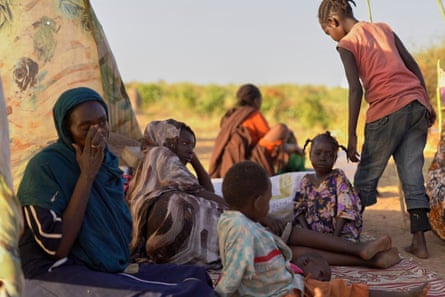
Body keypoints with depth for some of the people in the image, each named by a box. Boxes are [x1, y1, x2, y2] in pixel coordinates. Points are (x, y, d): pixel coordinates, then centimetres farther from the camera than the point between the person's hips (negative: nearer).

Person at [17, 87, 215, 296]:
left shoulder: (108, 162, 10)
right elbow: (57, 248, -18)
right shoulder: (44, 167, -12)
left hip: (111, 271, 7)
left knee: (196, 278, -7)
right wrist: (86, 176, -16)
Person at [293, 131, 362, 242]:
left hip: (342, 234, -4)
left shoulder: (338, 178, -2)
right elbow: (299, 208, 8)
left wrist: (335, 237, -16)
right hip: (314, 234, 5)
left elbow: (345, 209, -9)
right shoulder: (306, 181, 10)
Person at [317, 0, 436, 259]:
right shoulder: (384, 28, 18)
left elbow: (356, 89, -8)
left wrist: (352, 135, -7)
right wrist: (427, 102, 19)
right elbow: (413, 65, 16)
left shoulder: (346, 44, 1)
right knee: (412, 174, 7)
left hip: (387, 111, -6)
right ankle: (419, 242, 6)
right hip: (416, 104, 6)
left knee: (366, 177, 4)